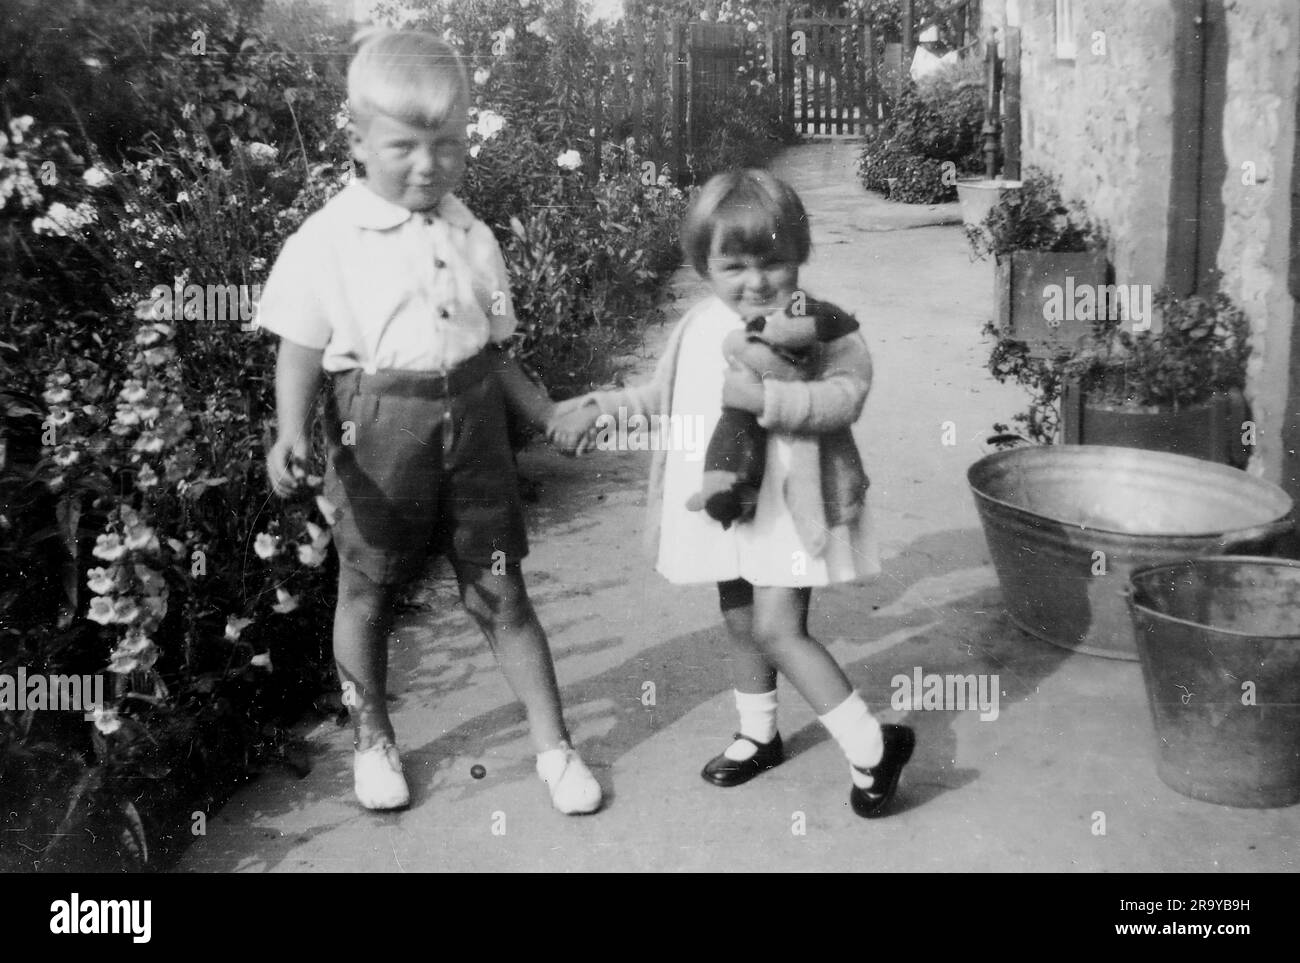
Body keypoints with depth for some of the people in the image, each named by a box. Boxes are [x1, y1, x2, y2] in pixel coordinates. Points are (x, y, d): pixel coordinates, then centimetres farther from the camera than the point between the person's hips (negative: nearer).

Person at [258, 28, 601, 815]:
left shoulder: (472, 238, 5)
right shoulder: (329, 241, -8)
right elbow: (302, 349, -6)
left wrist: (551, 416, 8)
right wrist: (292, 430, -21)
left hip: (472, 421, 3)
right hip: (379, 427, -2)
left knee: (500, 593, 8)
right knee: (368, 594, 12)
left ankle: (554, 746, 20)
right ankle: (374, 742, 34)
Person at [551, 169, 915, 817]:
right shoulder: (696, 329, 4)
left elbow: (846, 394, -28)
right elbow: (662, 395, 19)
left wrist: (766, 398, -37)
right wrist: (606, 406, 6)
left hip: (792, 506, -6)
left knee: (777, 628, -13)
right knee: (741, 624, 18)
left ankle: (871, 745, 2)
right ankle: (757, 734, 41)